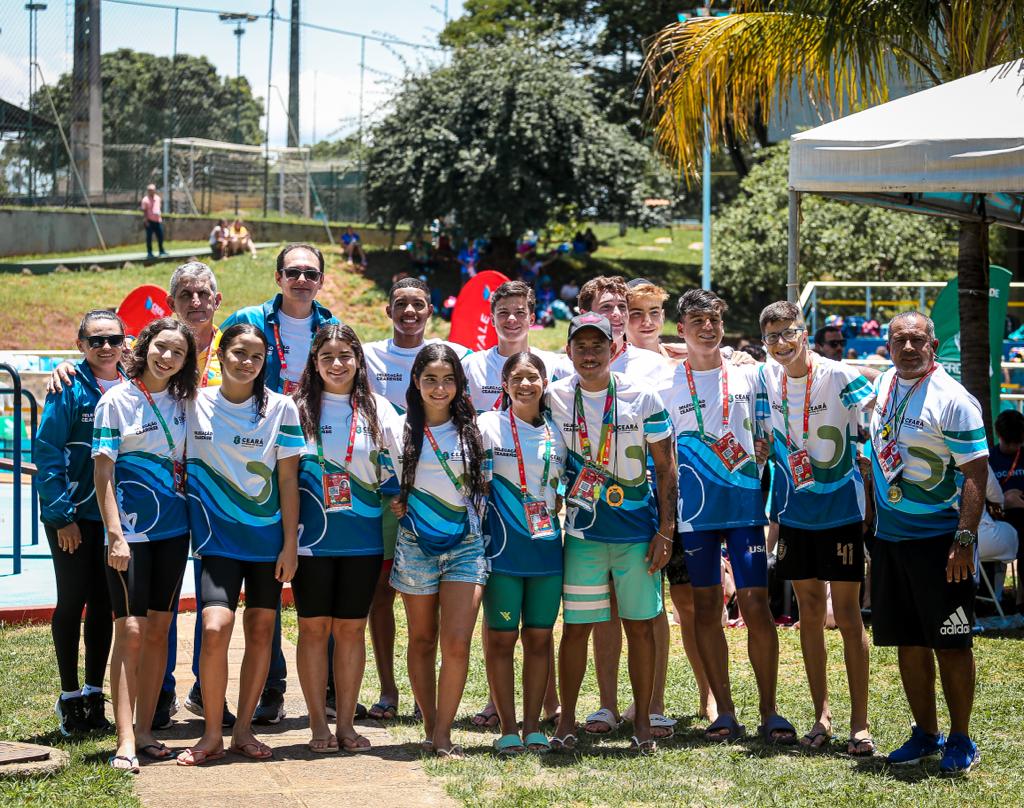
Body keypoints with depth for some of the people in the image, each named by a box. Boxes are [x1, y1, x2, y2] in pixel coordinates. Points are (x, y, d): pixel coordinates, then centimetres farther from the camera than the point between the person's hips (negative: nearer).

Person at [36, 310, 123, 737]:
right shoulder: (69, 389, -10)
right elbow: (46, 453, -11)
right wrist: (61, 515, -15)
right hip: (73, 517, -4)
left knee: (103, 605, 9)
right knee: (72, 602, 3)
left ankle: (94, 695, 18)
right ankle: (70, 697, 12)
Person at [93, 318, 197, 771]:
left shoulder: (181, 403, 9)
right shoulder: (117, 401, -5)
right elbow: (102, 472, -8)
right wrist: (115, 534, -14)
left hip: (173, 529, 5)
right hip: (131, 528, -5)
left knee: (158, 628, 7)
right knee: (130, 630, -10)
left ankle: (145, 729, 14)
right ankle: (125, 741, -11)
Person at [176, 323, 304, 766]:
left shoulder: (280, 408, -2)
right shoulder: (193, 404, 0)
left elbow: (288, 479, -1)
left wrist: (290, 543, -3)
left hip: (268, 537, 1)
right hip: (218, 535, -1)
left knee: (261, 630, 4)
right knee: (215, 629, -15)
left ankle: (243, 730, 17)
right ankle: (211, 735, -2)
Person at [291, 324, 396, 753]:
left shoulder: (378, 409, 6)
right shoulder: (298, 408, 3)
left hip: (362, 537, 1)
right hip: (312, 537, -1)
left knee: (352, 628, 5)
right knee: (314, 626, 1)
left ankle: (346, 723, 13)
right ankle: (318, 725, 10)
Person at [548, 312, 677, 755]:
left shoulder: (642, 397, -3)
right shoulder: (554, 399, 0)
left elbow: (665, 468, 1)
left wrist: (665, 530, -4)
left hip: (638, 531, -1)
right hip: (582, 531, 1)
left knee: (641, 626, 3)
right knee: (576, 627, 2)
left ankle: (643, 723, 13)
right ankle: (566, 722, 12)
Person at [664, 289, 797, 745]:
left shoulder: (749, 377, 8)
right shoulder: (667, 385, 5)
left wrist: (764, 450, -3)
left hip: (745, 505, 0)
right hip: (694, 512, 0)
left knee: (756, 605, -5)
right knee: (706, 609, 3)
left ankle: (769, 712, 2)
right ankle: (724, 713, 11)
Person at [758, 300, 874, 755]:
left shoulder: (839, 377, -14)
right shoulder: (766, 378, 1)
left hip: (841, 510, -5)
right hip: (794, 512, 5)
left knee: (846, 615, -3)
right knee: (809, 612, 9)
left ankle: (859, 723, 2)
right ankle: (821, 715, 19)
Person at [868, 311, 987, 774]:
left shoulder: (952, 400, -13)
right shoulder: (883, 384, 8)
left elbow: (976, 471, -15)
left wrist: (965, 537, -23)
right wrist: (870, 518, 18)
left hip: (940, 539, -6)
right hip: (890, 536, 7)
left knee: (951, 645, 0)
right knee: (909, 643, 12)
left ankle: (960, 740, 11)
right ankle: (925, 734, 23)